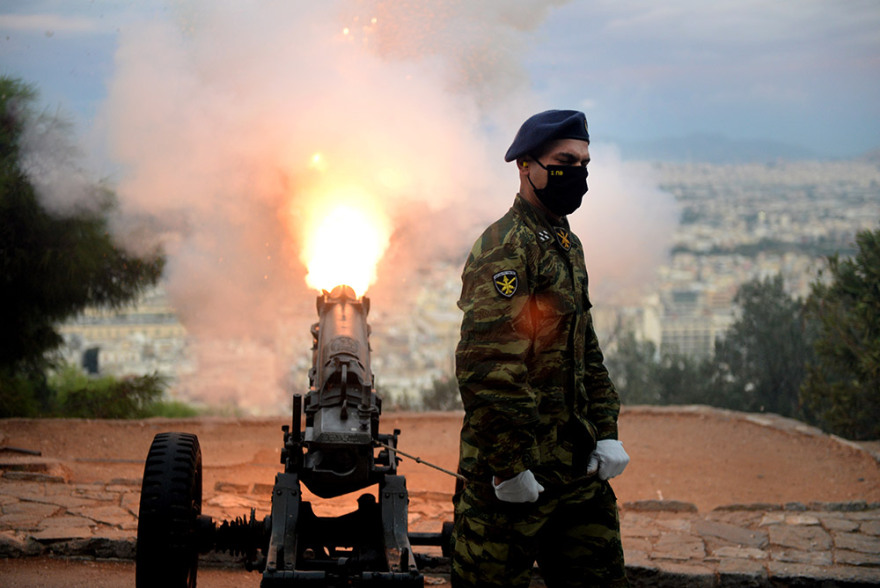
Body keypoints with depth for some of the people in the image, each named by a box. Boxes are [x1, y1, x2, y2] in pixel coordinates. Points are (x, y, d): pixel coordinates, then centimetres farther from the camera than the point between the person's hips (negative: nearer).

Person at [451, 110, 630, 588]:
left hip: (577, 471, 9)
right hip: (516, 476, -9)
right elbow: (485, 365, -23)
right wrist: (508, 464, -24)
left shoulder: (567, 245, 17)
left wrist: (606, 433, 12)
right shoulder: (507, 247, -15)